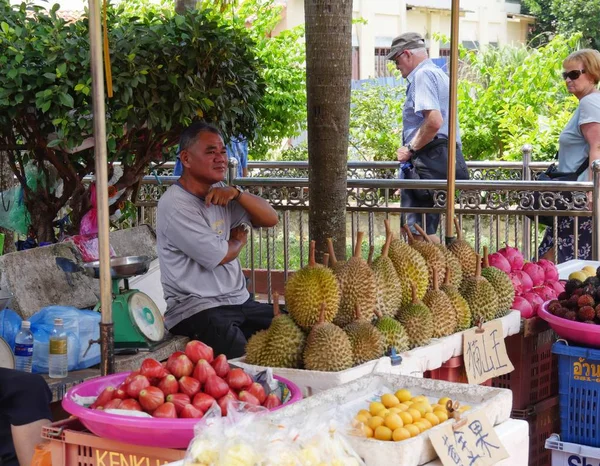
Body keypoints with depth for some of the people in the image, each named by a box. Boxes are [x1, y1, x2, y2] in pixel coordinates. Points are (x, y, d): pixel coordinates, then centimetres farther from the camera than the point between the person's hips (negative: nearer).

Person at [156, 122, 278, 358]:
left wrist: (237, 194, -9)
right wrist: (239, 240, 9)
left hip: (239, 301, 8)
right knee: (242, 355, -32)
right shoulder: (174, 205, -12)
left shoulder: (221, 192, 14)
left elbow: (271, 219, 7)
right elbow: (219, 255, -13)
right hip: (195, 309, -8)